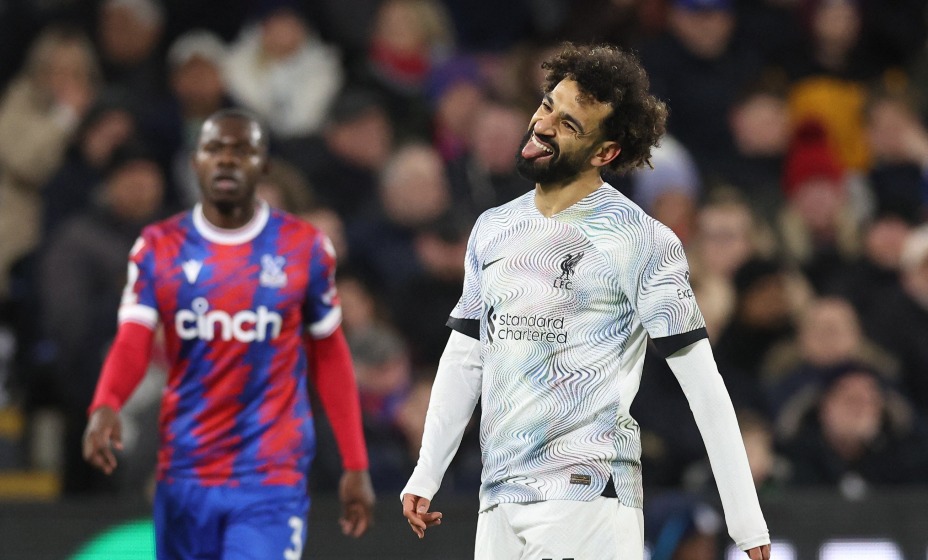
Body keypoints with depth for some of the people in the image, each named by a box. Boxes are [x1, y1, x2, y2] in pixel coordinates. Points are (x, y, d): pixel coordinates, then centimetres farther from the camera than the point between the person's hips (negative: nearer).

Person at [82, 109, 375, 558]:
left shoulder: (303, 248, 1)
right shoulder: (159, 247, 3)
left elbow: (330, 357, 8)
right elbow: (132, 343, -7)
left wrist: (356, 466, 6)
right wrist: (105, 407, -28)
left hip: (272, 479, -2)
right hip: (184, 477, 2)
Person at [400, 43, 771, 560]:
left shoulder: (645, 242, -6)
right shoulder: (492, 230, 13)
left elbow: (702, 382, -7)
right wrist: (425, 476, 14)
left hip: (588, 502, -6)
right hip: (498, 500, 6)